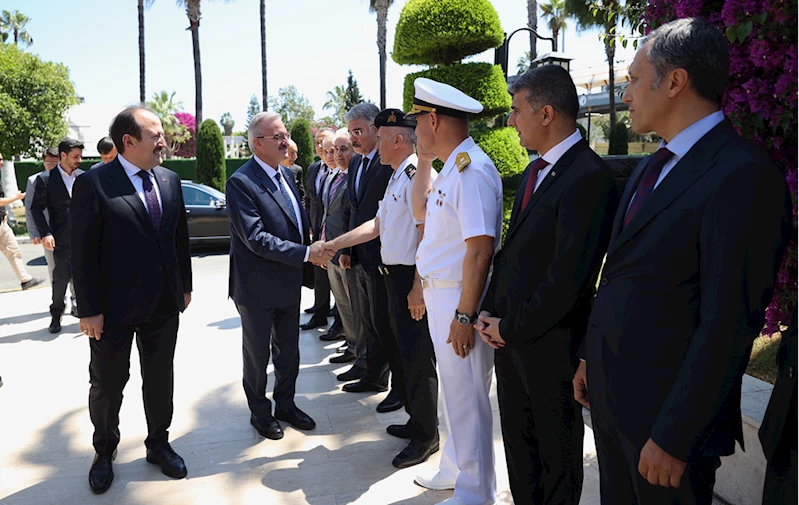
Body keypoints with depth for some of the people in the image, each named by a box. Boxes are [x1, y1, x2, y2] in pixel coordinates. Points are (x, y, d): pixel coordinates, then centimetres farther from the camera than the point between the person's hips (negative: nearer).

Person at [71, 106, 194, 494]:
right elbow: (82, 252, -13)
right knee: (107, 384, 14)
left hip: (164, 305, 5)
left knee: (160, 378, 17)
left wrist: (185, 286, 11)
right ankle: (104, 452, 37)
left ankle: (159, 444, 36)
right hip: (114, 309, -4)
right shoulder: (93, 183, -14)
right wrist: (89, 310, -13)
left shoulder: (170, 180, 3)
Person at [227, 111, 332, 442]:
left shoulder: (286, 175, 6)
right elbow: (256, 239, -26)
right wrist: (306, 253, -26)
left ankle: (285, 405, 39)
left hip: (289, 284, 7)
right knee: (257, 356, 13)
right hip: (257, 289, -7)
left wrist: (314, 250, -3)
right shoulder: (241, 182, -20)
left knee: (288, 352, 20)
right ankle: (260, 413, 32)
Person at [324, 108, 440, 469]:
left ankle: (426, 436, 16)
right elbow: (377, 224, 20)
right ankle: (416, 421, 37)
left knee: (418, 357, 1)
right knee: (404, 352, 20)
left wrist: (418, 287, -24)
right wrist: (334, 244, 17)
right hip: (394, 276, 10)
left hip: (412, 278, -10)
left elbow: (426, 233, -23)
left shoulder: (418, 175, -18)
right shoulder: (396, 178, 15)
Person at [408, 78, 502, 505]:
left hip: (459, 300, -10)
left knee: (467, 398, 4)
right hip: (438, 294, 10)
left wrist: (464, 316, -25)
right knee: (454, 391, 22)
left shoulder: (472, 169, -20)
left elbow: (480, 250, -25)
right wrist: (423, 163, 13)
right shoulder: (451, 168, 11)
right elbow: (422, 211, 25)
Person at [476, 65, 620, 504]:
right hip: (509, 337, 8)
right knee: (517, 442, 22)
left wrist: (510, 328, -13)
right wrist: (489, 311, 4)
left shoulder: (590, 177, -19)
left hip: (548, 347, -8)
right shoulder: (534, 171, 11)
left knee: (556, 452, 13)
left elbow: (568, 277, -23)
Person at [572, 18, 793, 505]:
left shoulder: (743, 176, -19)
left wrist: (673, 437, -20)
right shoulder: (651, 167, 10)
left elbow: (728, 324, -22)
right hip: (610, 391, 8)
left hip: (664, 407, -8)